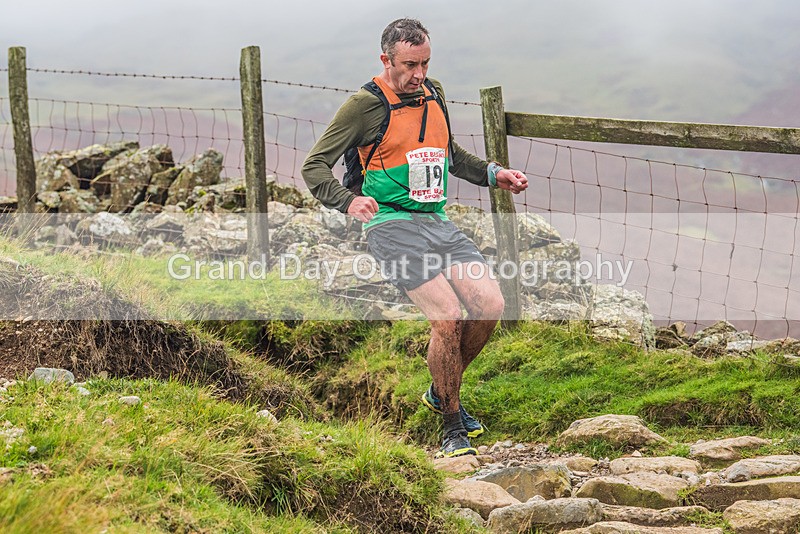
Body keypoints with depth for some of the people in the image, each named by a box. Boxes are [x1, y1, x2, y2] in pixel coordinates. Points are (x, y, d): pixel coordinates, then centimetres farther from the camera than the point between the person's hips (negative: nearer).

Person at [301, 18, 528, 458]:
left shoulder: (432, 95, 15)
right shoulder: (365, 105, -6)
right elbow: (314, 167, -6)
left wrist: (491, 174, 21)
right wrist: (348, 201, -23)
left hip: (438, 222, 7)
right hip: (392, 225, -7)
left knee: (490, 306, -8)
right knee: (449, 318, -20)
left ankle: (442, 392, 16)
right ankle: (452, 426, -3)